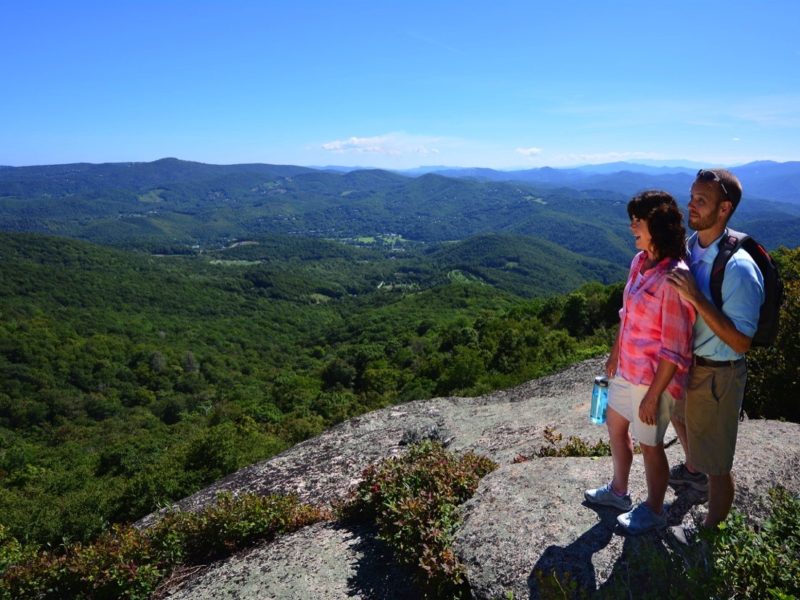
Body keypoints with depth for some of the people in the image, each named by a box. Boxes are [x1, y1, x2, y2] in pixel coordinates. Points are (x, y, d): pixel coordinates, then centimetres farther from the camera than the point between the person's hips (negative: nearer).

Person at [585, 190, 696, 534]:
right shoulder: (639, 262, 0)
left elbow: (674, 350, -23)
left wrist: (653, 395, -18)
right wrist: (615, 354, 18)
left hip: (655, 379, -8)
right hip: (627, 370, 8)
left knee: (649, 445, 11)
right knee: (615, 426, 23)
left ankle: (654, 512, 36)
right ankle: (618, 490, 47)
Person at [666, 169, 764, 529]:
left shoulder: (738, 268, -28)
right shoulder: (687, 247, -5)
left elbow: (741, 342, -28)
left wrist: (697, 298, -33)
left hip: (716, 375, -8)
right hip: (684, 361, 9)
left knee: (716, 465, 6)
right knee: (679, 416, 34)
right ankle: (693, 471, 64)